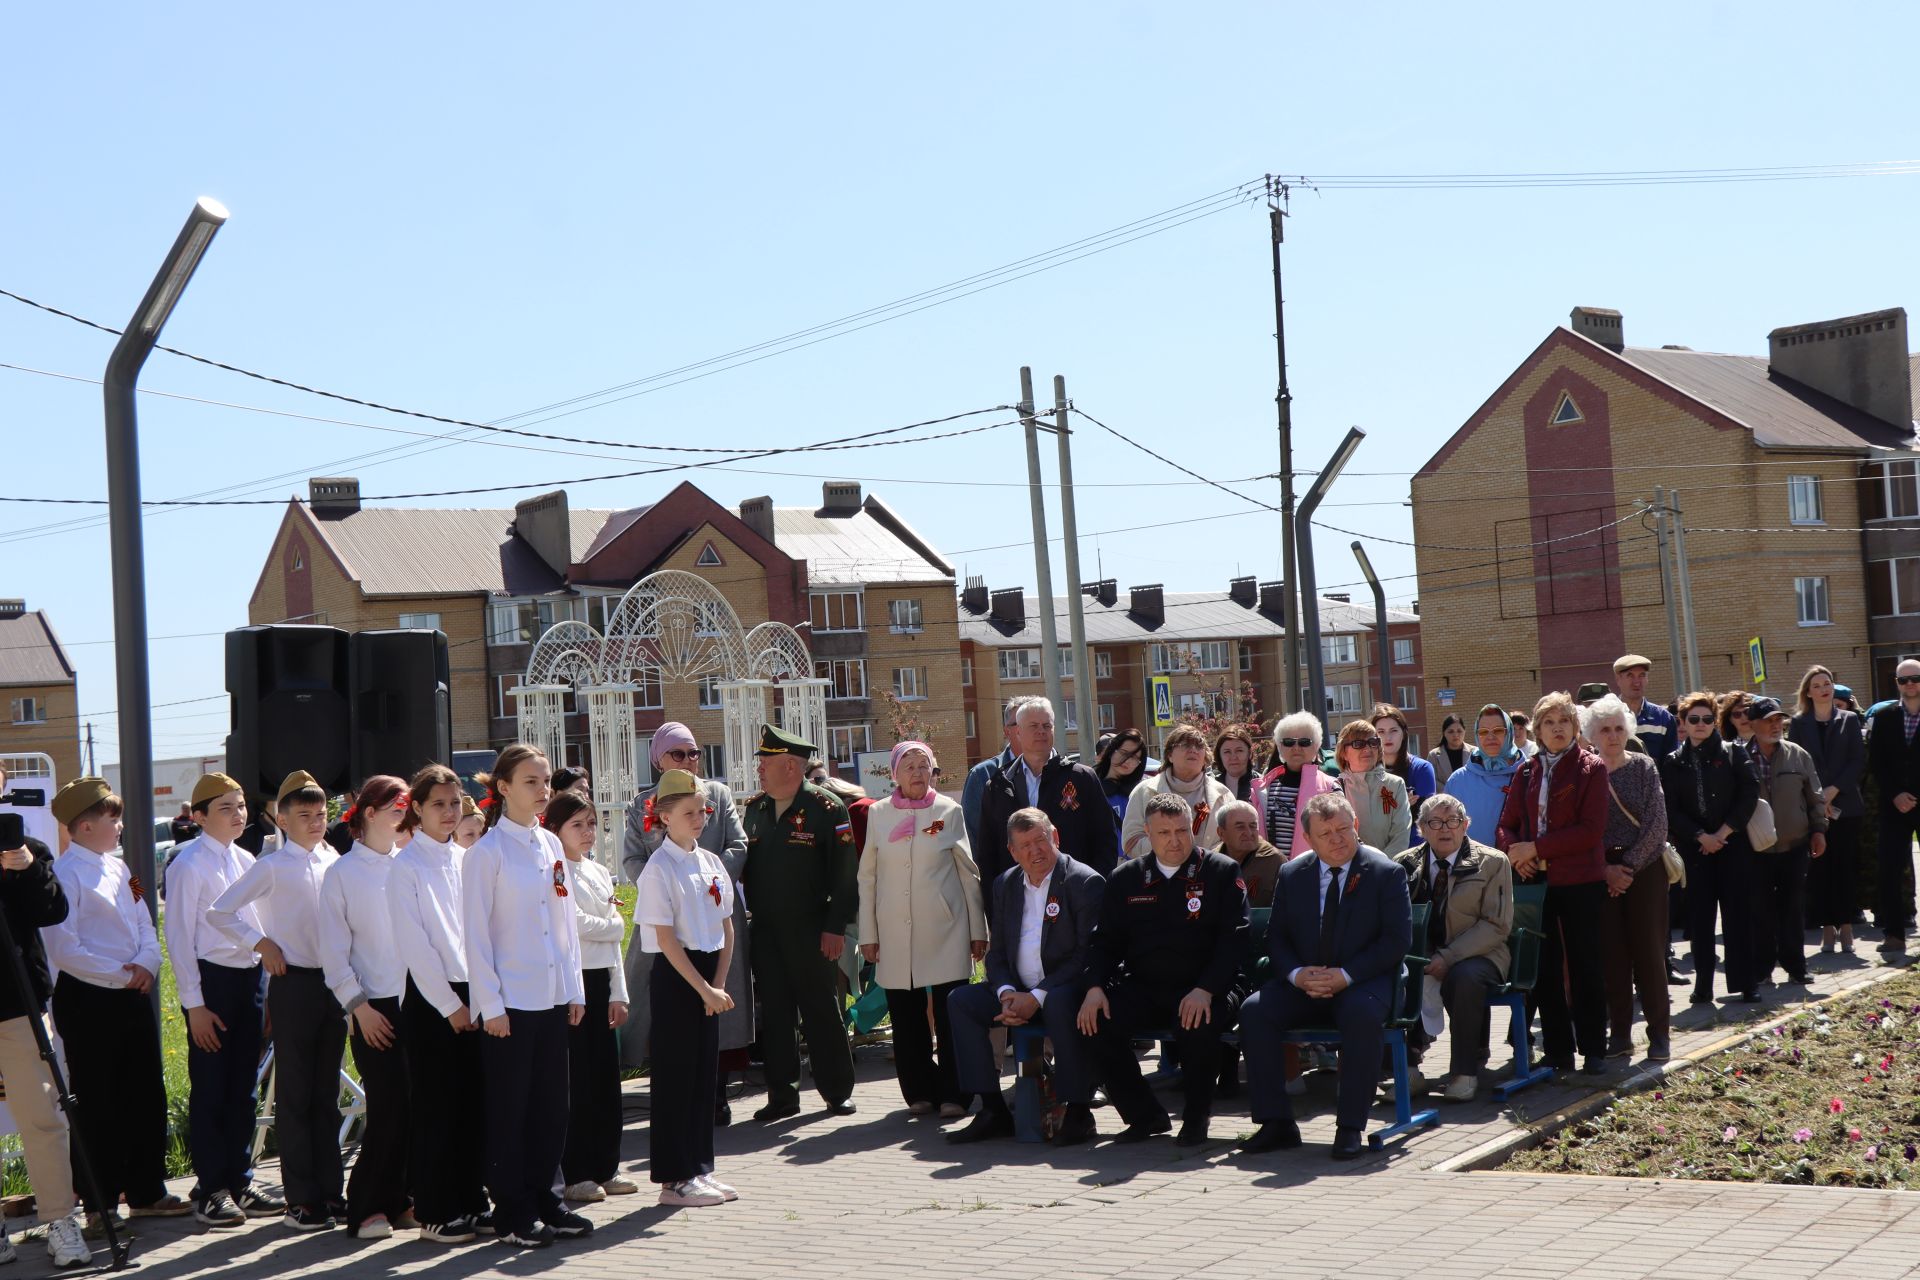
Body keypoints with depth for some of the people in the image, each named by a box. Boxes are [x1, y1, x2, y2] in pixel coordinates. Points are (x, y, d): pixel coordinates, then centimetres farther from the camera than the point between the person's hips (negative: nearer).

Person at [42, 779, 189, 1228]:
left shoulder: (118, 867, 12)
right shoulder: (66, 874, -12)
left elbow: (145, 926, 15)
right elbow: (63, 948, -19)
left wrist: (147, 963, -6)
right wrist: (120, 974, -16)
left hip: (132, 997, 8)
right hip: (87, 1001, -8)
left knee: (146, 1095, 12)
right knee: (96, 1105, 2)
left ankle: (147, 1193, 22)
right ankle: (100, 1203, 11)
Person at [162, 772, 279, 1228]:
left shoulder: (245, 861, 11)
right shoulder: (189, 865, -8)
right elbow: (179, 935, -9)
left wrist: (268, 990, 12)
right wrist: (194, 1004, -13)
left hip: (251, 975, 6)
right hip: (211, 978, -6)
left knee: (243, 1087, 10)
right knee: (210, 1088, 1)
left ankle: (239, 1182, 19)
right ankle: (211, 1189, 9)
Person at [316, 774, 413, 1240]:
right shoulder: (341, 873, 0)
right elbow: (335, 950, -2)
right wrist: (359, 1005, -9)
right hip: (376, 1008, -4)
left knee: (414, 1106, 3)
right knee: (389, 1106, -8)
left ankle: (397, 1200, 15)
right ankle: (365, 1207, 3)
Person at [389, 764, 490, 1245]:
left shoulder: (466, 860, 11)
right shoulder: (406, 866, -6)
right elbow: (414, 945, -11)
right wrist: (450, 1005, -12)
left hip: (471, 995, 6)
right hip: (429, 998, -5)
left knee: (474, 1102, 8)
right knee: (434, 1106, -1)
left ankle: (472, 1202, 17)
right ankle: (435, 1213, 6)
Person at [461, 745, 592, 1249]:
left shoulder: (551, 846, 9)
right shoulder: (488, 852, -9)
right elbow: (476, 933, -11)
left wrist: (574, 988, 10)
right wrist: (491, 1004, -13)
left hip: (553, 998, 6)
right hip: (510, 1001, -6)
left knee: (551, 1104, 10)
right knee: (509, 1109, 2)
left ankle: (543, 1199, 21)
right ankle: (512, 1213, 9)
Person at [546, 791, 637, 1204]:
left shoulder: (600, 874, 15)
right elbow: (574, 923, -18)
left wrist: (618, 993, 10)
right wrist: (615, 925, 0)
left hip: (601, 982, 7)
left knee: (607, 1074, 8)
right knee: (575, 1078, -4)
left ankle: (605, 1167, 16)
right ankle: (576, 1174, 3)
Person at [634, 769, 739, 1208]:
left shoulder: (712, 864, 9)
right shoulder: (659, 870, -11)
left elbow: (726, 928, 11)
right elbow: (666, 938, -15)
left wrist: (719, 984, -1)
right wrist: (703, 988, -16)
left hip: (708, 975, 7)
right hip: (674, 976, -7)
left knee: (705, 1073, 10)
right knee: (675, 1075, -1)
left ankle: (699, 1168, 19)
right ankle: (675, 1179, 5)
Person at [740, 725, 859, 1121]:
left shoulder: (827, 810, -7)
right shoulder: (753, 808, 9)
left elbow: (844, 875, -8)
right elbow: (745, 864, 15)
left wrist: (835, 927, -12)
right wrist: (749, 916, 8)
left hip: (810, 931, -5)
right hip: (764, 932, 5)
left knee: (821, 1011, 3)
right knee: (773, 1013, 5)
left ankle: (838, 1092, 14)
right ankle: (781, 1095, 13)